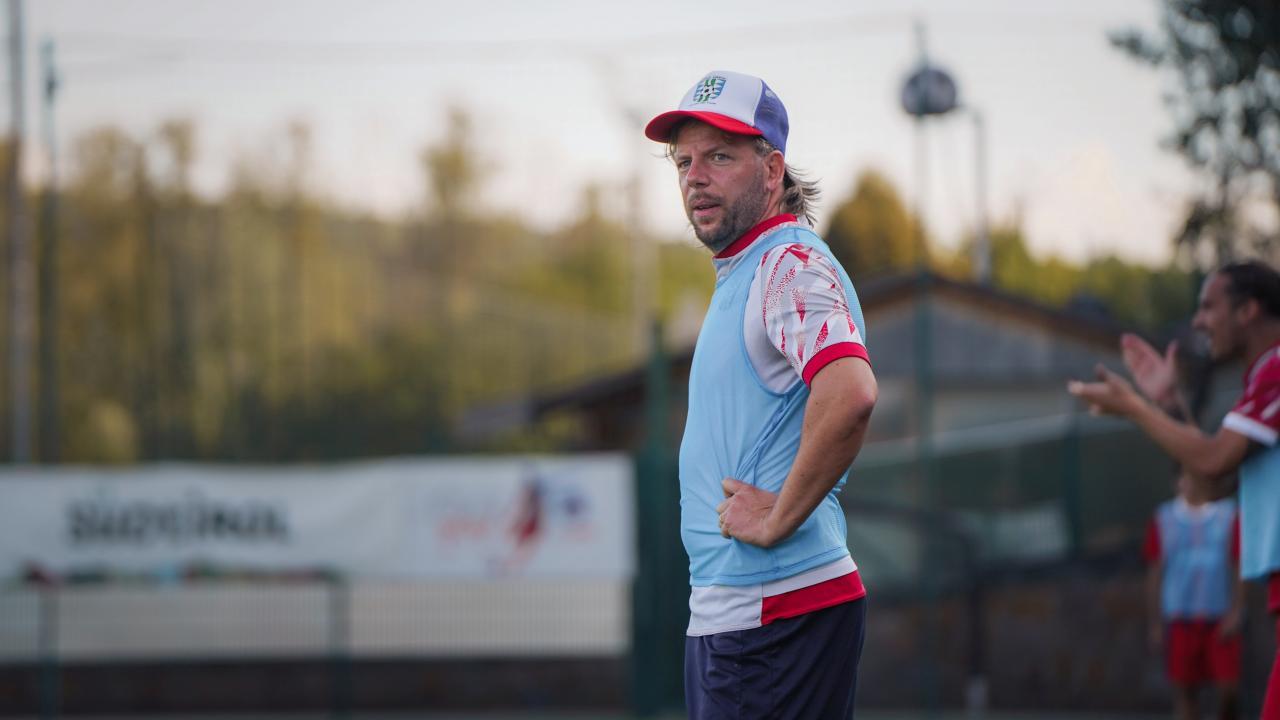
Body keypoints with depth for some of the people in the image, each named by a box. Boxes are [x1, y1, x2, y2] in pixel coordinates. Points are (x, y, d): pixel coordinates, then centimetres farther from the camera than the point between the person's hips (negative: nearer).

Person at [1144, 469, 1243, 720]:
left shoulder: (1229, 514, 4)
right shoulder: (1164, 519, 6)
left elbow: (1240, 567, 1)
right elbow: (1154, 574, 8)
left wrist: (1235, 613, -8)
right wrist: (1155, 622, 5)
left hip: (1220, 621, -1)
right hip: (1180, 621, 1)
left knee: (1229, 689, -8)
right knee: (1185, 689, 0)